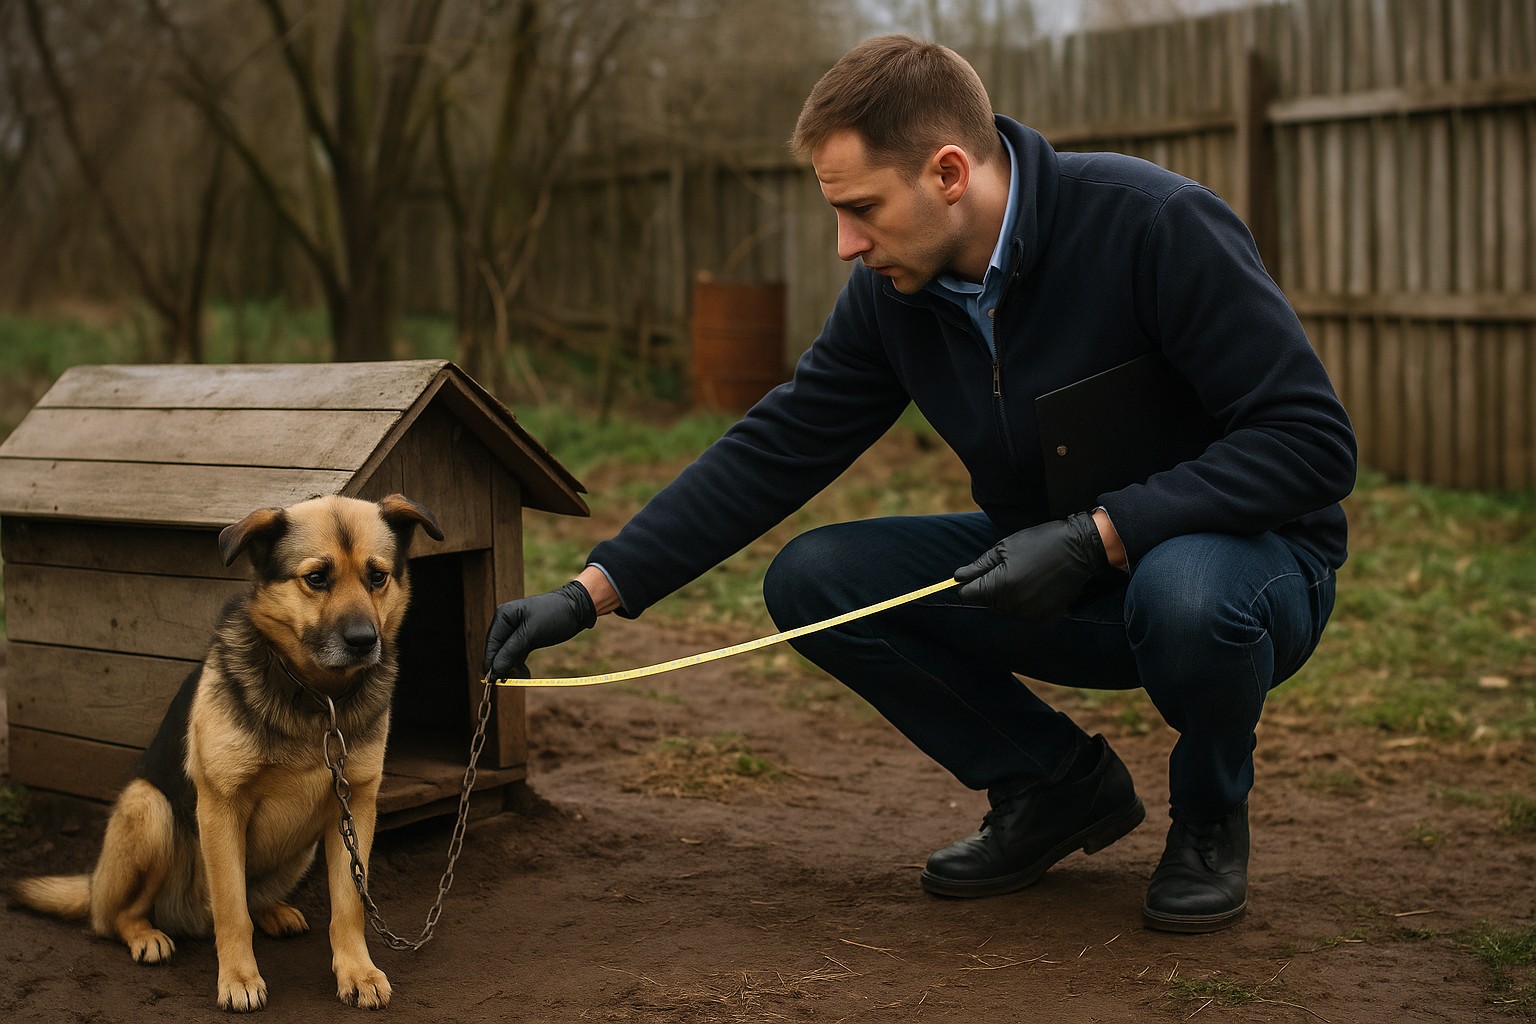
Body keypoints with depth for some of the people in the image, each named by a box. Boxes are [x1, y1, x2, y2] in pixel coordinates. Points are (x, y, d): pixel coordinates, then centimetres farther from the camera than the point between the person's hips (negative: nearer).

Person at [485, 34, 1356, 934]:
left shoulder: (1156, 224, -25)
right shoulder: (893, 293, -7)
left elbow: (1312, 440, -26)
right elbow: (776, 451, -3)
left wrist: (1094, 538, -33)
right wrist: (591, 593, -10)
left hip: (1246, 560, -5)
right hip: (1056, 574, 5)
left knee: (1185, 593, -40)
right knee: (814, 580, -11)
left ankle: (1211, 819, -4)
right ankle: (1061, 789, 7)